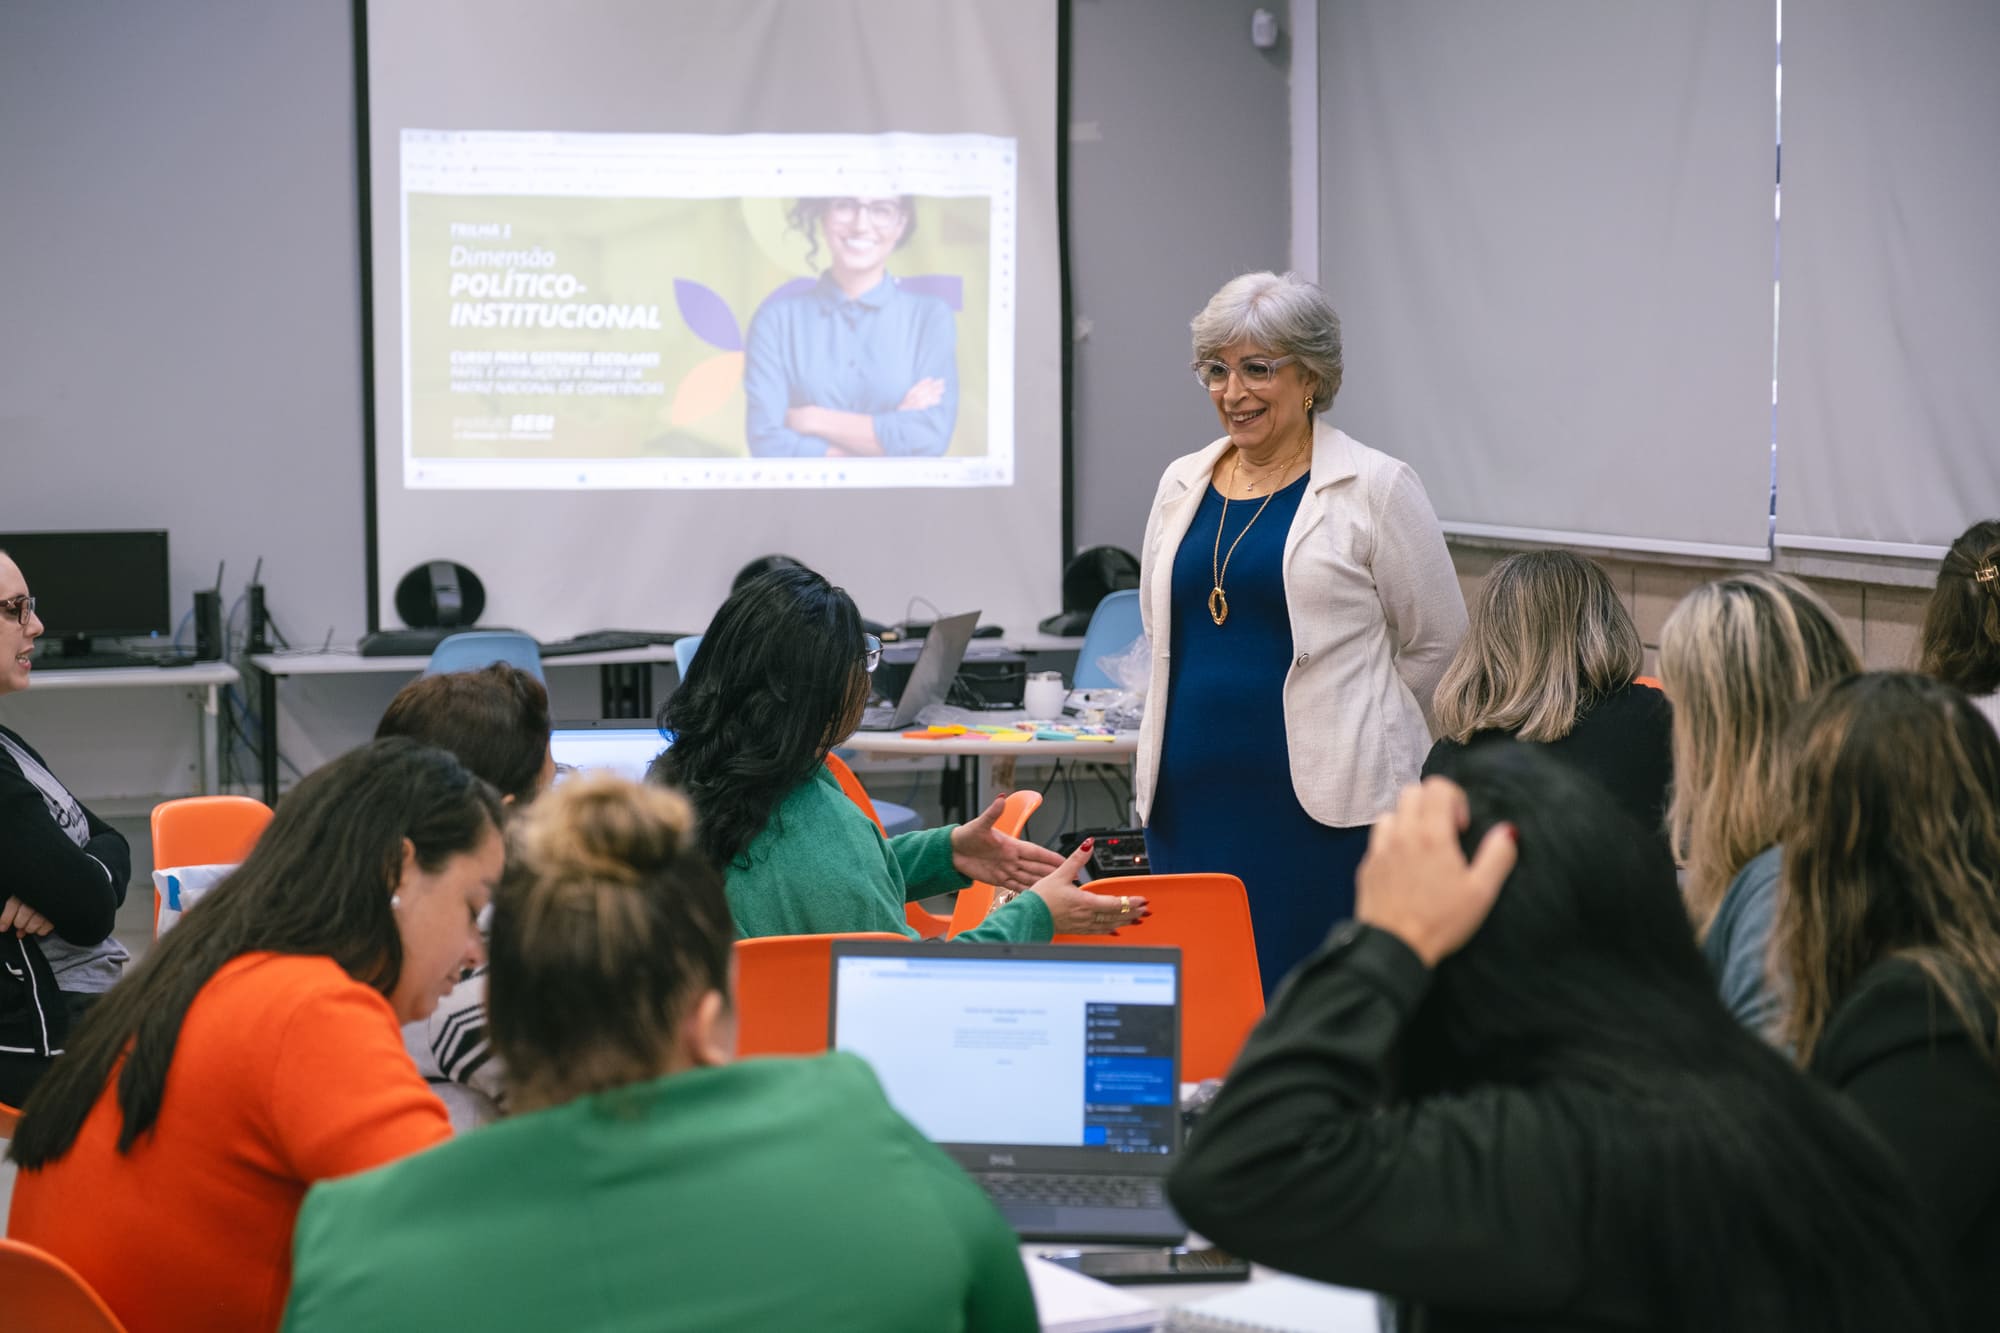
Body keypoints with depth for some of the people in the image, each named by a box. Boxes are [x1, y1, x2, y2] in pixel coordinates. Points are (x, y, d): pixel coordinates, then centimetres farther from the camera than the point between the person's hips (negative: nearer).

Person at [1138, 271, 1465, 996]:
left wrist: (1347, 731, 9)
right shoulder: (1182, 484, 13)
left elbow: (1436, 641, 1)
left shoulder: (1375, 488, -4)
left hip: (1325, 803, -5)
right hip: (1191, 796, 5)